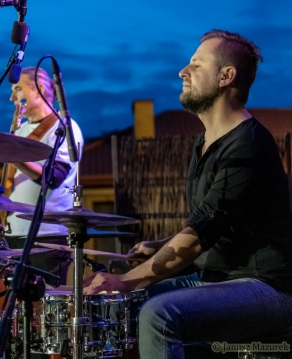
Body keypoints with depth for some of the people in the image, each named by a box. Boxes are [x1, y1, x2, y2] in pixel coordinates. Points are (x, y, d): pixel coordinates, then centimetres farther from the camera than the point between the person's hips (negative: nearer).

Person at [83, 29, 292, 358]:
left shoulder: (248, 146, -18)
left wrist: (127, 280, -21)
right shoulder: (205, 143, 14)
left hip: (263, 287, -10)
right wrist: (159, 248, 7)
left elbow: (202, 234, -23)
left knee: (158, 315, -30)